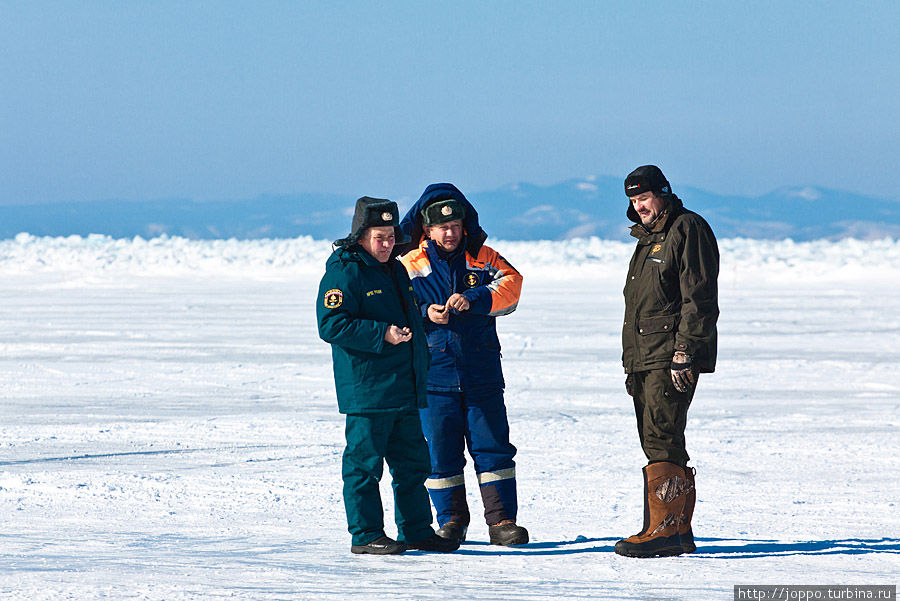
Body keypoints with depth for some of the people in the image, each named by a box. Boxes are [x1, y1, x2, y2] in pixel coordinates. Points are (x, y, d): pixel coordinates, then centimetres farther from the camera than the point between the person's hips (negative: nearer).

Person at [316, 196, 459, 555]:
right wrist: (382, 335, -23)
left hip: (404, 390, 8)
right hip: (365, 390, -8)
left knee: (413, 462, 12)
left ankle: (416, 531, 20)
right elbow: (331, 326, -18)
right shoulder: (344, 273, -10)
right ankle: (365, 535, 2)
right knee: (365, 463, -3)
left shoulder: (396, 270, 17)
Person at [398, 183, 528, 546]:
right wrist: (425, 314, -15)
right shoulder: (408, 265, 4)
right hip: (434, 373, 0)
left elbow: (509, 285, -8)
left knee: (492, 446, -2)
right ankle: (451, 520, 14)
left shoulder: (482, 257, 6)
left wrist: (473, 300, -23)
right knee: (441, 451, 2)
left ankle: (502, 520, 2)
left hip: (482, 370, 0)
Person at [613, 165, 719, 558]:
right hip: (644, 359, 10)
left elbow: (698, 298, -14)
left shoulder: (688, 230, -7)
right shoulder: (648, 238, 23)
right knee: (660, 443, 9)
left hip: (672, 359, -10)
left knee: (662, 440, -15)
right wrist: (632, 365, 23)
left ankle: (663, 529, -17)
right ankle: (680, 532, 12)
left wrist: (684, 352, -21)